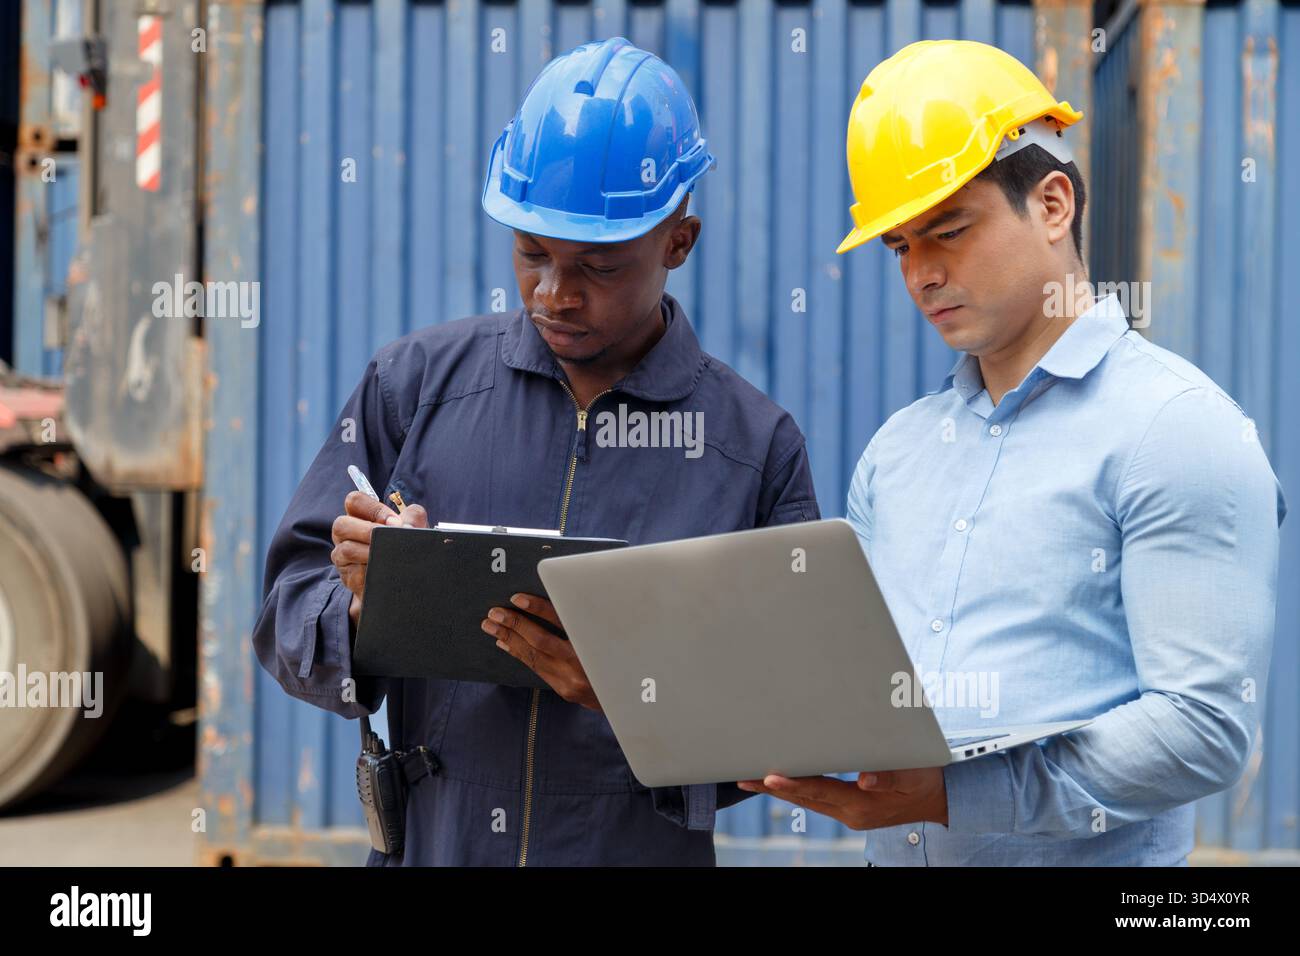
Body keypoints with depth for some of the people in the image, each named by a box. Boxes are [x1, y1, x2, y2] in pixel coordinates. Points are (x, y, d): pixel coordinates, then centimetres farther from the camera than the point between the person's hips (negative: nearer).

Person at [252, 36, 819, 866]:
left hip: (643, 851, -1)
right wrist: (362, 609, -20)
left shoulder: (757, 447, -4)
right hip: (427, 840, 1)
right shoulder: (414, 383, 0)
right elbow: (291, 613, 1)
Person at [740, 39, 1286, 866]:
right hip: (894, 855, 6)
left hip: (1085, 858, -6)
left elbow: (1207, 725, -18)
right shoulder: (897, 449, 12)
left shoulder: (1179, 428, -10)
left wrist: (954, 795, -24)